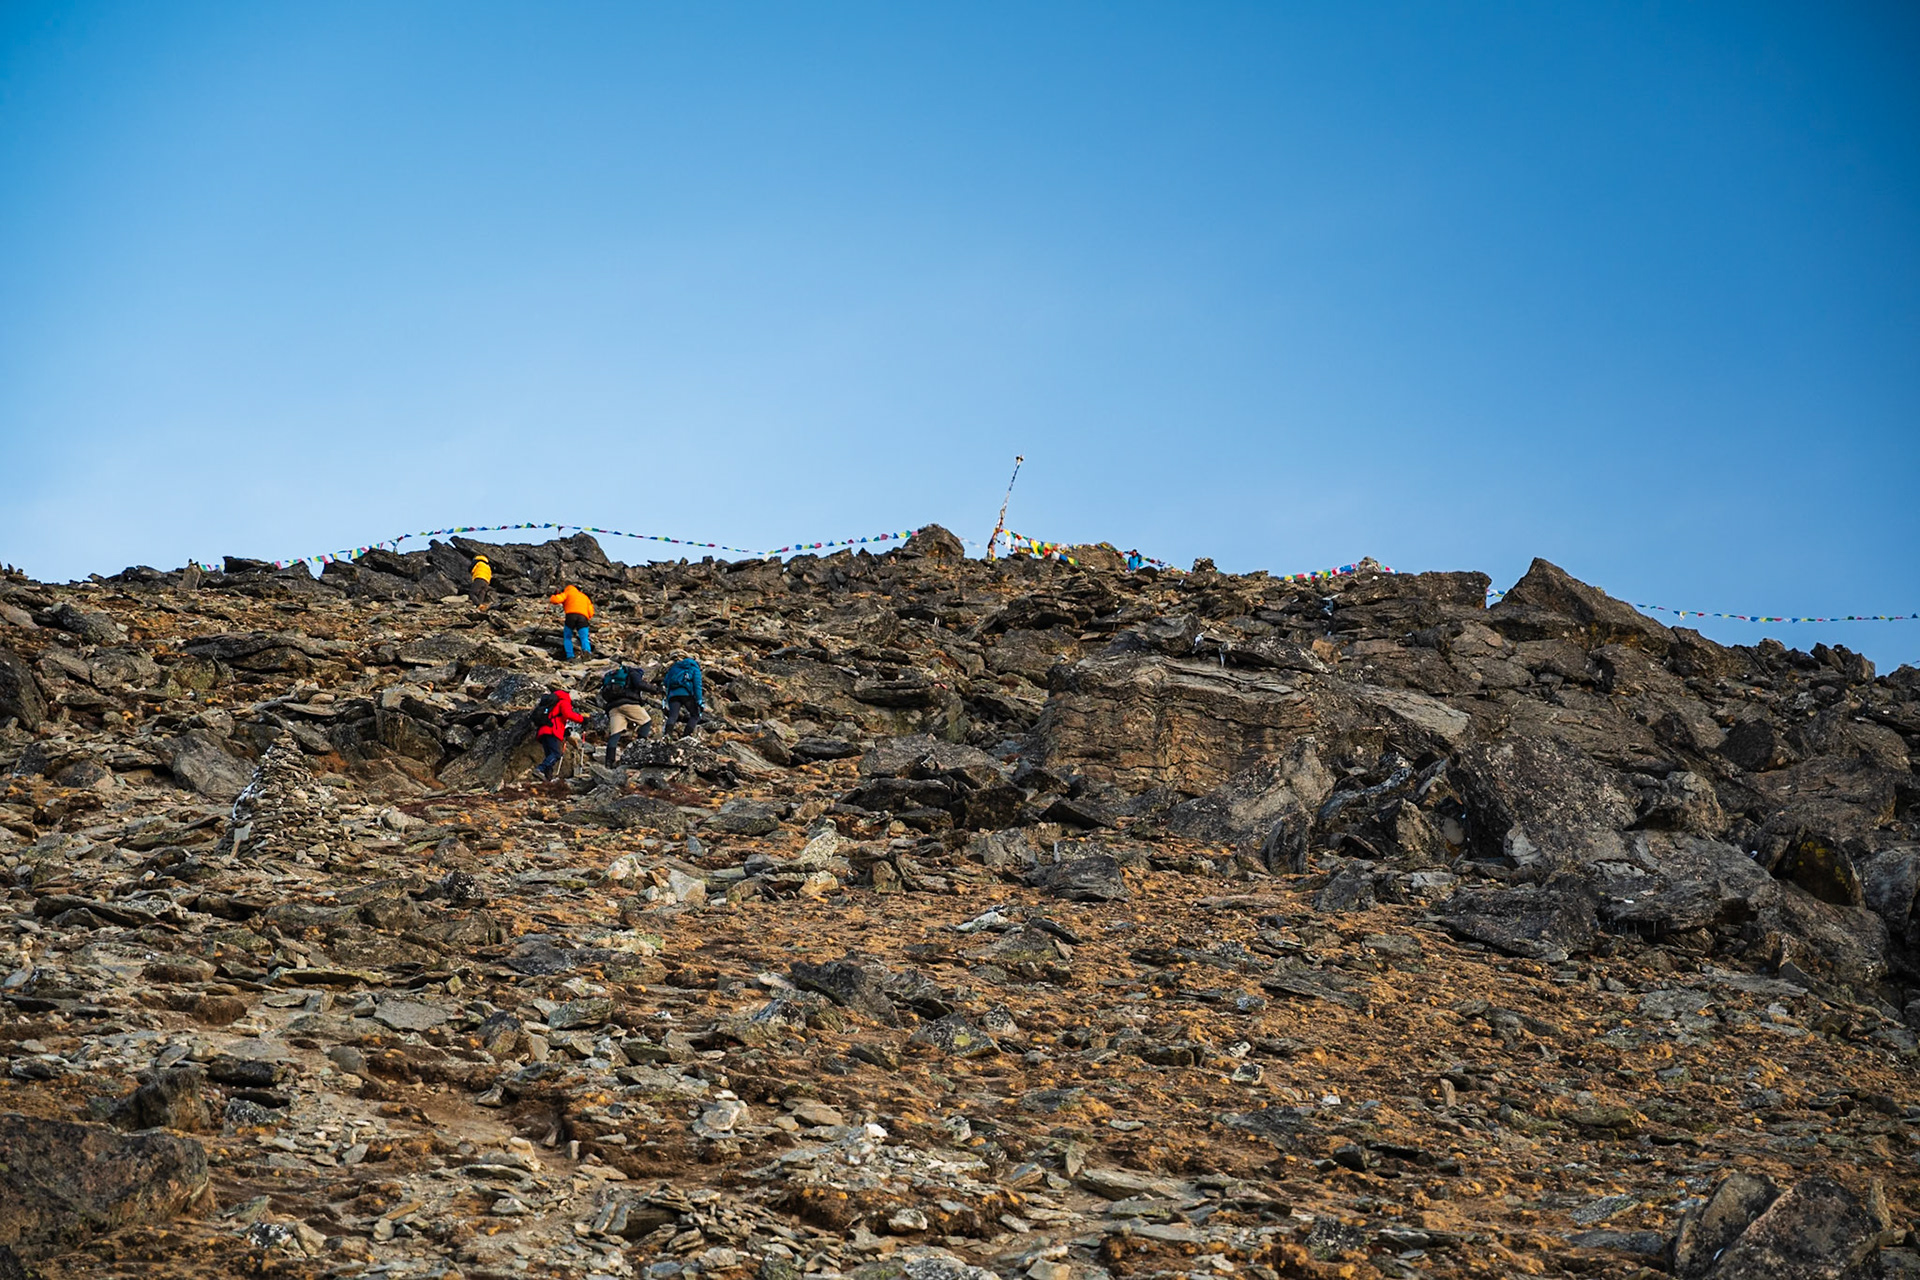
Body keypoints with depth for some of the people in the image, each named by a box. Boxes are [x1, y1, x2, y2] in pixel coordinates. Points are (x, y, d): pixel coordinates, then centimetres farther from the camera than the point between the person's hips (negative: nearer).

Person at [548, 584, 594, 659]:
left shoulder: (567, 593, 24)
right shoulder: (584, 596, 36)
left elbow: (556, 599, 8)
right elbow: (591, 612, 26)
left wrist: (551, 597, 29)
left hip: (571, 615, -2)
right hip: (583, 617, 2)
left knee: (567, 638, 11)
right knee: (584, 638, -6)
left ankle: (570, 656, -8)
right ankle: (587, 649, -38)